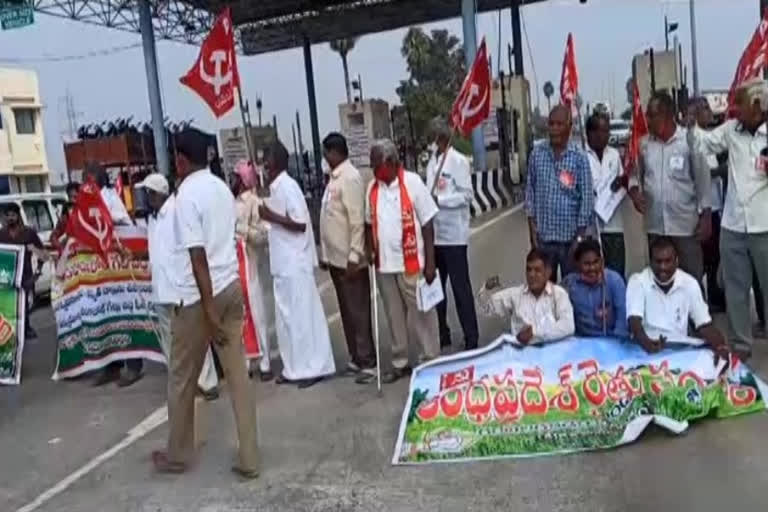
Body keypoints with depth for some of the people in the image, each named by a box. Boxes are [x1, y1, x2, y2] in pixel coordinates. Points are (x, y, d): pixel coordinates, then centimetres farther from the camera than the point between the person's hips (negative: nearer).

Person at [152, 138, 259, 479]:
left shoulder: (187, 195, -14)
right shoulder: (222, 188, 9)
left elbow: (198, 256, -19)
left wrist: (208, 310, -18)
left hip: (200, 294, -7)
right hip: (231, 286, 7)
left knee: (182, 380, 11)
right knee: (238, 375, 8)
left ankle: (177, 455, 27)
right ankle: (248, 459, 12)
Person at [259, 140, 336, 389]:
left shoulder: (288, 186, -14)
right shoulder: (276, 188, 13)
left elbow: (300, 223, -19)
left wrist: (271, 216, -18)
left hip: (295, 264, -9)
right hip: (283, 263, 9)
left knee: (302, 315, -3)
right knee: (287, 316, 13)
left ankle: (314, 367, 7)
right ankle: (295, 368, 21)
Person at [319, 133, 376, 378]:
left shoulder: (350, 178, -15)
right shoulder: (333, 177, 11)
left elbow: (358, 221, -19)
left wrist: (354, 257, -21)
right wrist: (326, 254, 15)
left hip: (349, 259, -9)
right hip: (336, 257, 9)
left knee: (358, 311, 1)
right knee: (347, 310, 15)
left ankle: (367, 362, 11)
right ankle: (356, 358, 26)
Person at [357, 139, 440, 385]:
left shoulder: (412, 182, -9)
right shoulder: (372, 188, 6)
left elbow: (427, 224, -8)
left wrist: (430, 262, -11)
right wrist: (370, 251, 0)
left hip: (411, 263, -5)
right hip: (384, 264, 5)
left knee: (420, 314, 5)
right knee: (394, 316, 14)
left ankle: (430, 361, 17)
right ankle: (400, 363, 26)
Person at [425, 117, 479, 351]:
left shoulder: (459, 161, -6)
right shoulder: (431, 161, 13)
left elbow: (467, 194, -13)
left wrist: (438, 200, -18)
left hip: (453, 233, -6)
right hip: (433, 233, 7)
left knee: (460, 287, -1)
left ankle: (471, 338, 7)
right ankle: (441, 334, 25)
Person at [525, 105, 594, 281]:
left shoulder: (579, 158, -5)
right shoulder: (537, 154, 1)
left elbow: (587, 198, -4)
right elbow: (530, 192, 4)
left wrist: (579, 238, -8)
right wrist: (532, 231, 0)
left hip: (570, 237, -1)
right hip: (543, 236, 2)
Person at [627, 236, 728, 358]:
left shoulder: (690, 283, 1)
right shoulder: (637, 281, -7)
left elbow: (704, 325, 3)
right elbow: (634, 320, -19)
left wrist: (721, 347, -17)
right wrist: (646, 342, -40)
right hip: (645, 346, -3)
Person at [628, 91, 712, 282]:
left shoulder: (690, 140, -7)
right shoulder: (644, 143, 2)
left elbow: (702, 179, -3)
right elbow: (634, 173, 12)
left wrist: (706, 216, -4)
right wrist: (634, 191, -10)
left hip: (685, 223, -3)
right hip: (654, 224, 3)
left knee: (692, 277, 5)